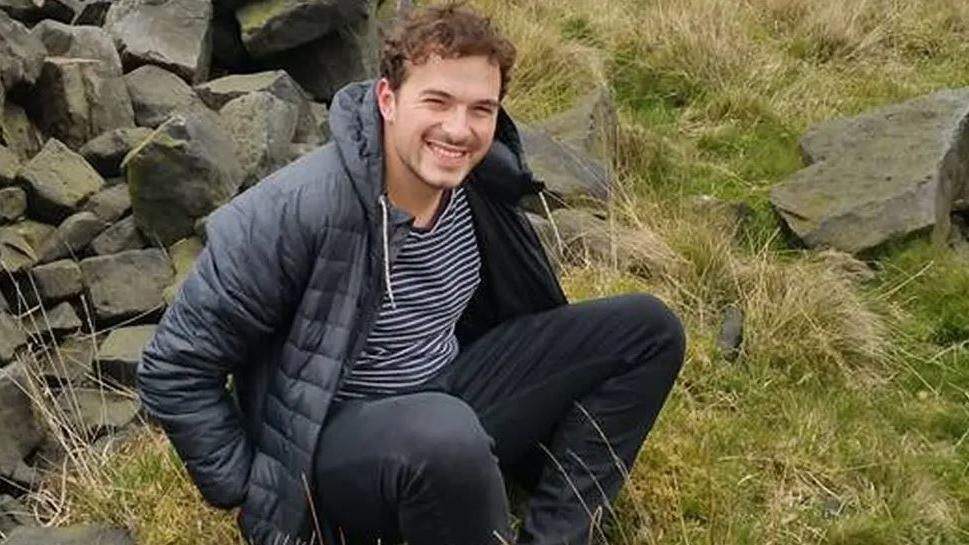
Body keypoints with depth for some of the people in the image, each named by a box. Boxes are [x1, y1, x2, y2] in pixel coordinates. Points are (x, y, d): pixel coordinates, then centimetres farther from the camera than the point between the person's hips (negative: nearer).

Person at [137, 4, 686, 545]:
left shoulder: (480, 184, -4)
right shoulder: (296, 208, -24)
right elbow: (175, 369, -16)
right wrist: (250, 489, -13)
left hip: (447, 397, 7)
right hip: (331, 441, -7)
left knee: (646, 329, 0)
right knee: (446, 437, -41)